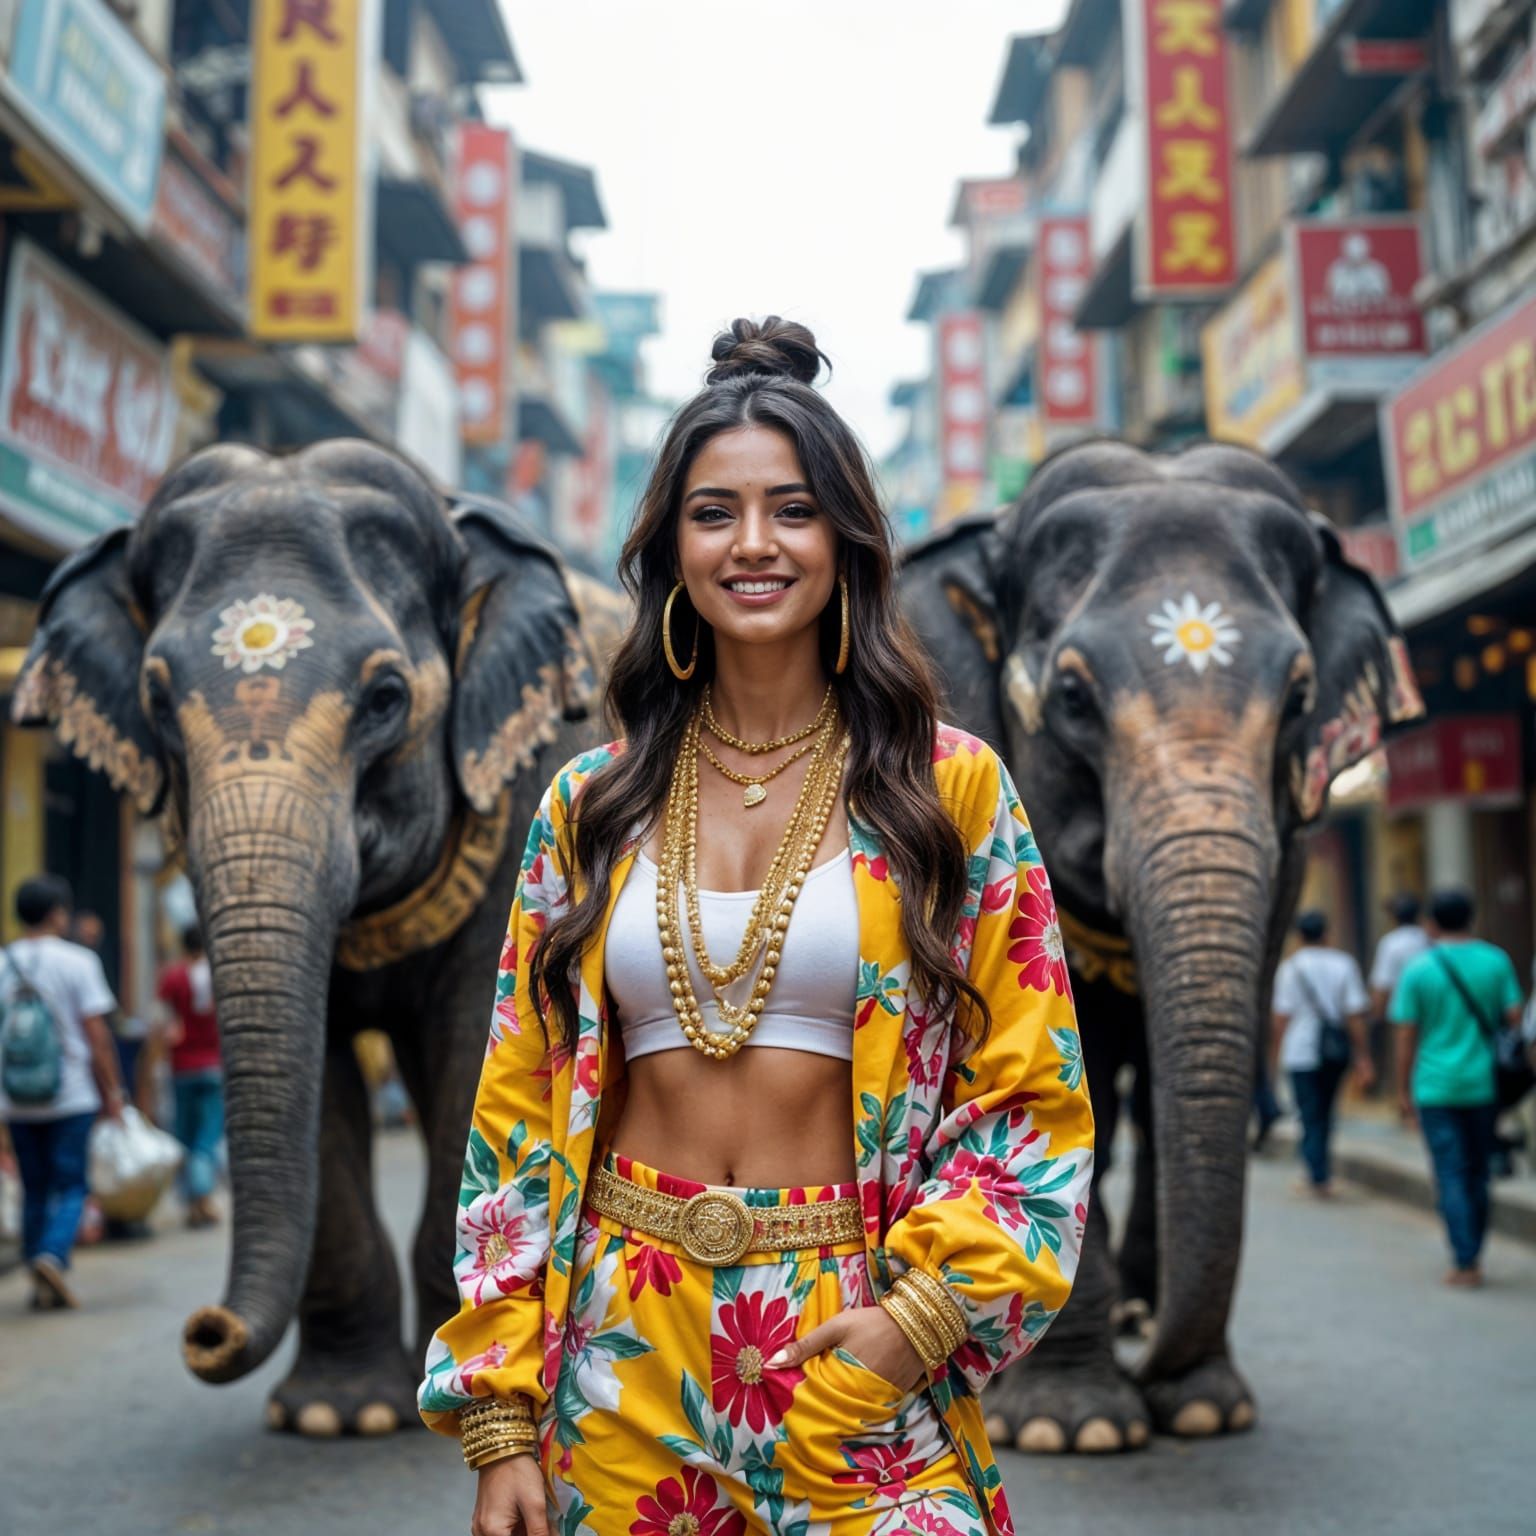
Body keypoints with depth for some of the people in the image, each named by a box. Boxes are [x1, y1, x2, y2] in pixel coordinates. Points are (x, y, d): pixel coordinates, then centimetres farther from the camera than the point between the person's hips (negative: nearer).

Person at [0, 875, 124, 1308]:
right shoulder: (76, 961, -6)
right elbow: (97, 1035, -8)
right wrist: (112, 1092, -1)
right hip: (72, 1098, -4)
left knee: (35, 1189, 12)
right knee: (71, 1186, 3)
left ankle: (42, 1286, 13)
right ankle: (53, 1255, -19)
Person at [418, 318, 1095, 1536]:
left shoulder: (952, 788, -2)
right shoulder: (589, 805, 4)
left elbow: (1032, 1095, -2)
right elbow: (519, 1106, 4)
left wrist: (923, 1308, -14)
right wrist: (500, 1418, 0)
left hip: (857, 1353, -2)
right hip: (625, 1346, 2)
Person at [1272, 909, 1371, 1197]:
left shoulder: (1290, 968, -5)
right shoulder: (1344, 964, 0)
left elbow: (1282, 1015, -8)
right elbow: (1356, 1014, -4)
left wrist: (1280, 1048, 7)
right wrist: (1362, 1057, -2)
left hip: (1301, 1051, -3)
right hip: (1337, 1051, 3)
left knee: (1310, 1116, 3)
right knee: (1325, 1111, 18)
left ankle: (1319, 1177, -2)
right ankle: (1322, 1172, 24)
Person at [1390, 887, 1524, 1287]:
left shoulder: (1418, 970, -6)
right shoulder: (1497, 961, -1)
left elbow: (1407, 1038, -5)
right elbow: (1513, 1018, -1)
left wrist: (1403, 1092, 4)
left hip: (1436, 1087, -2)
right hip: (1484, 1084, 3)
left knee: (1451, 1175, 0)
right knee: (1477, 1172, 14)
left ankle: (1464, 1264, -3)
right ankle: (1473, 1255, 21)